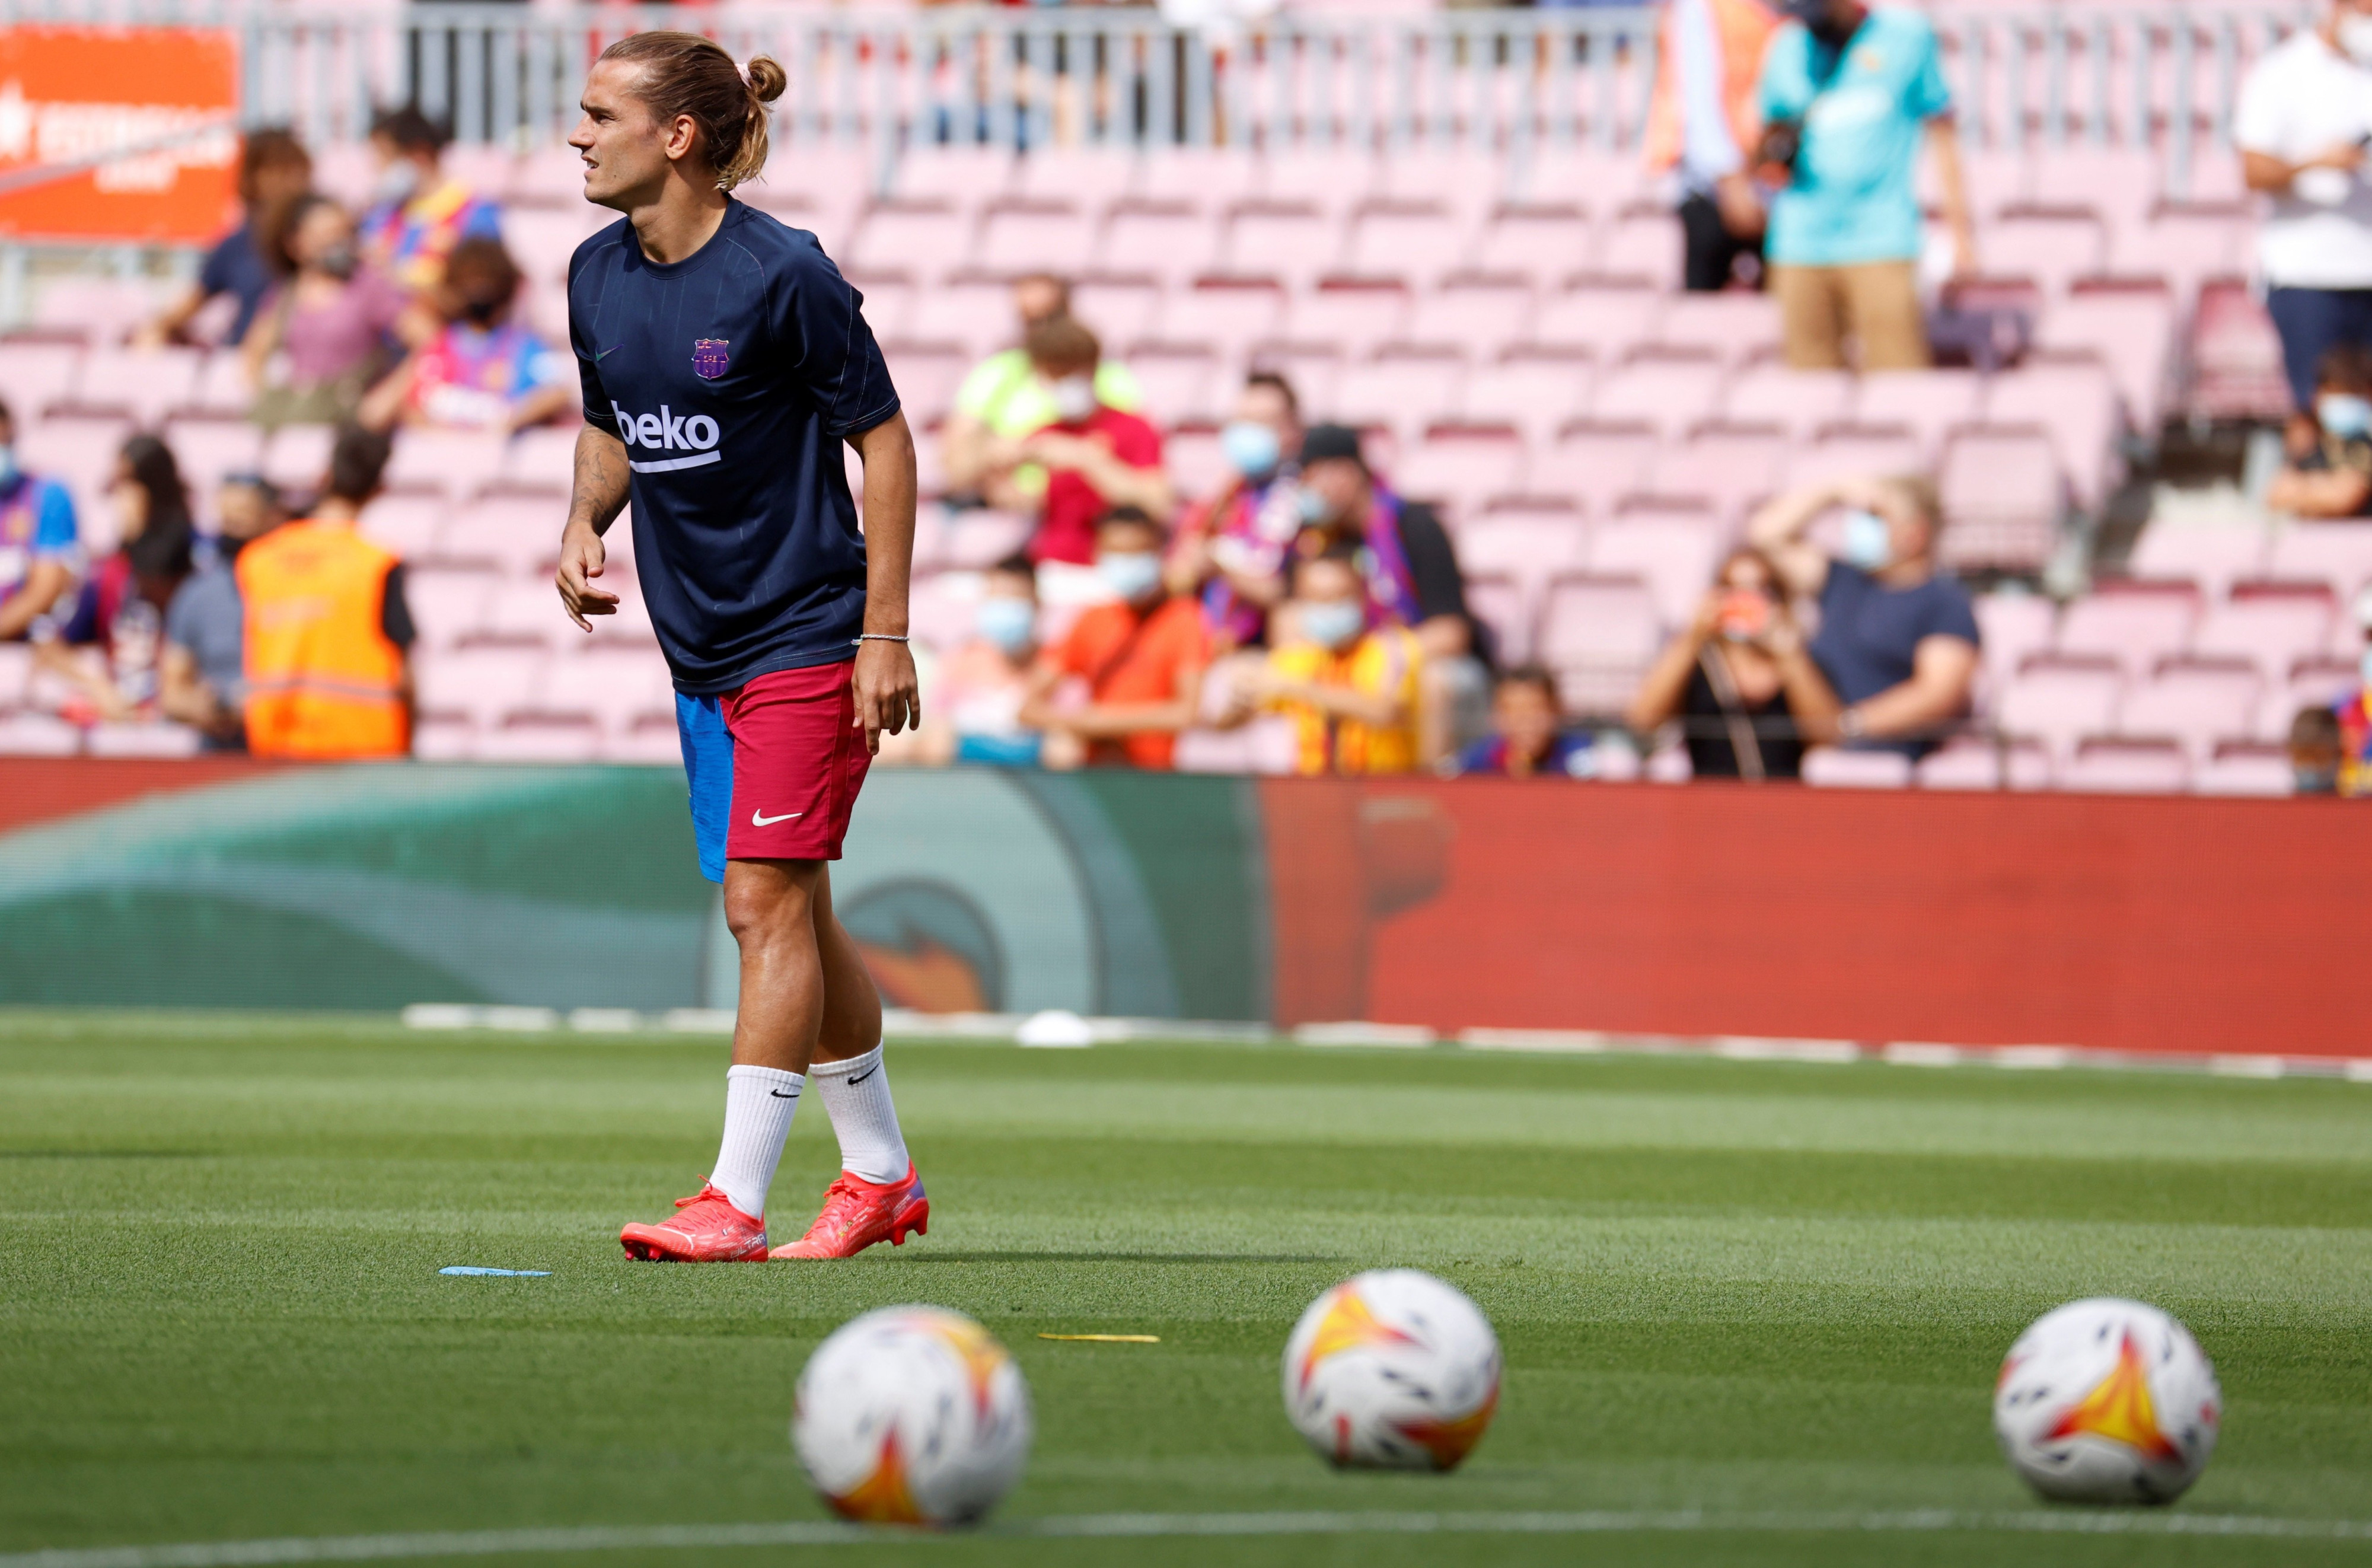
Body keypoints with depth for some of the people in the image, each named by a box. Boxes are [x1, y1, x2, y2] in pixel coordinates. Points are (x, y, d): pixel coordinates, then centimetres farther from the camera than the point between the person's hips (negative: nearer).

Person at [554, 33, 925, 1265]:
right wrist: (586, 523, 0)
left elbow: (884, 438, -11)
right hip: (699, 645, 8)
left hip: (806, 638, -7)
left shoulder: (780, 275, -17)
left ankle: (735, 1203, -13)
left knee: (767, 905, -12)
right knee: (790, 918, 14)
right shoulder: (598, 277, 4)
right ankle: (880, 1175, 27)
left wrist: (886, 634, -14)